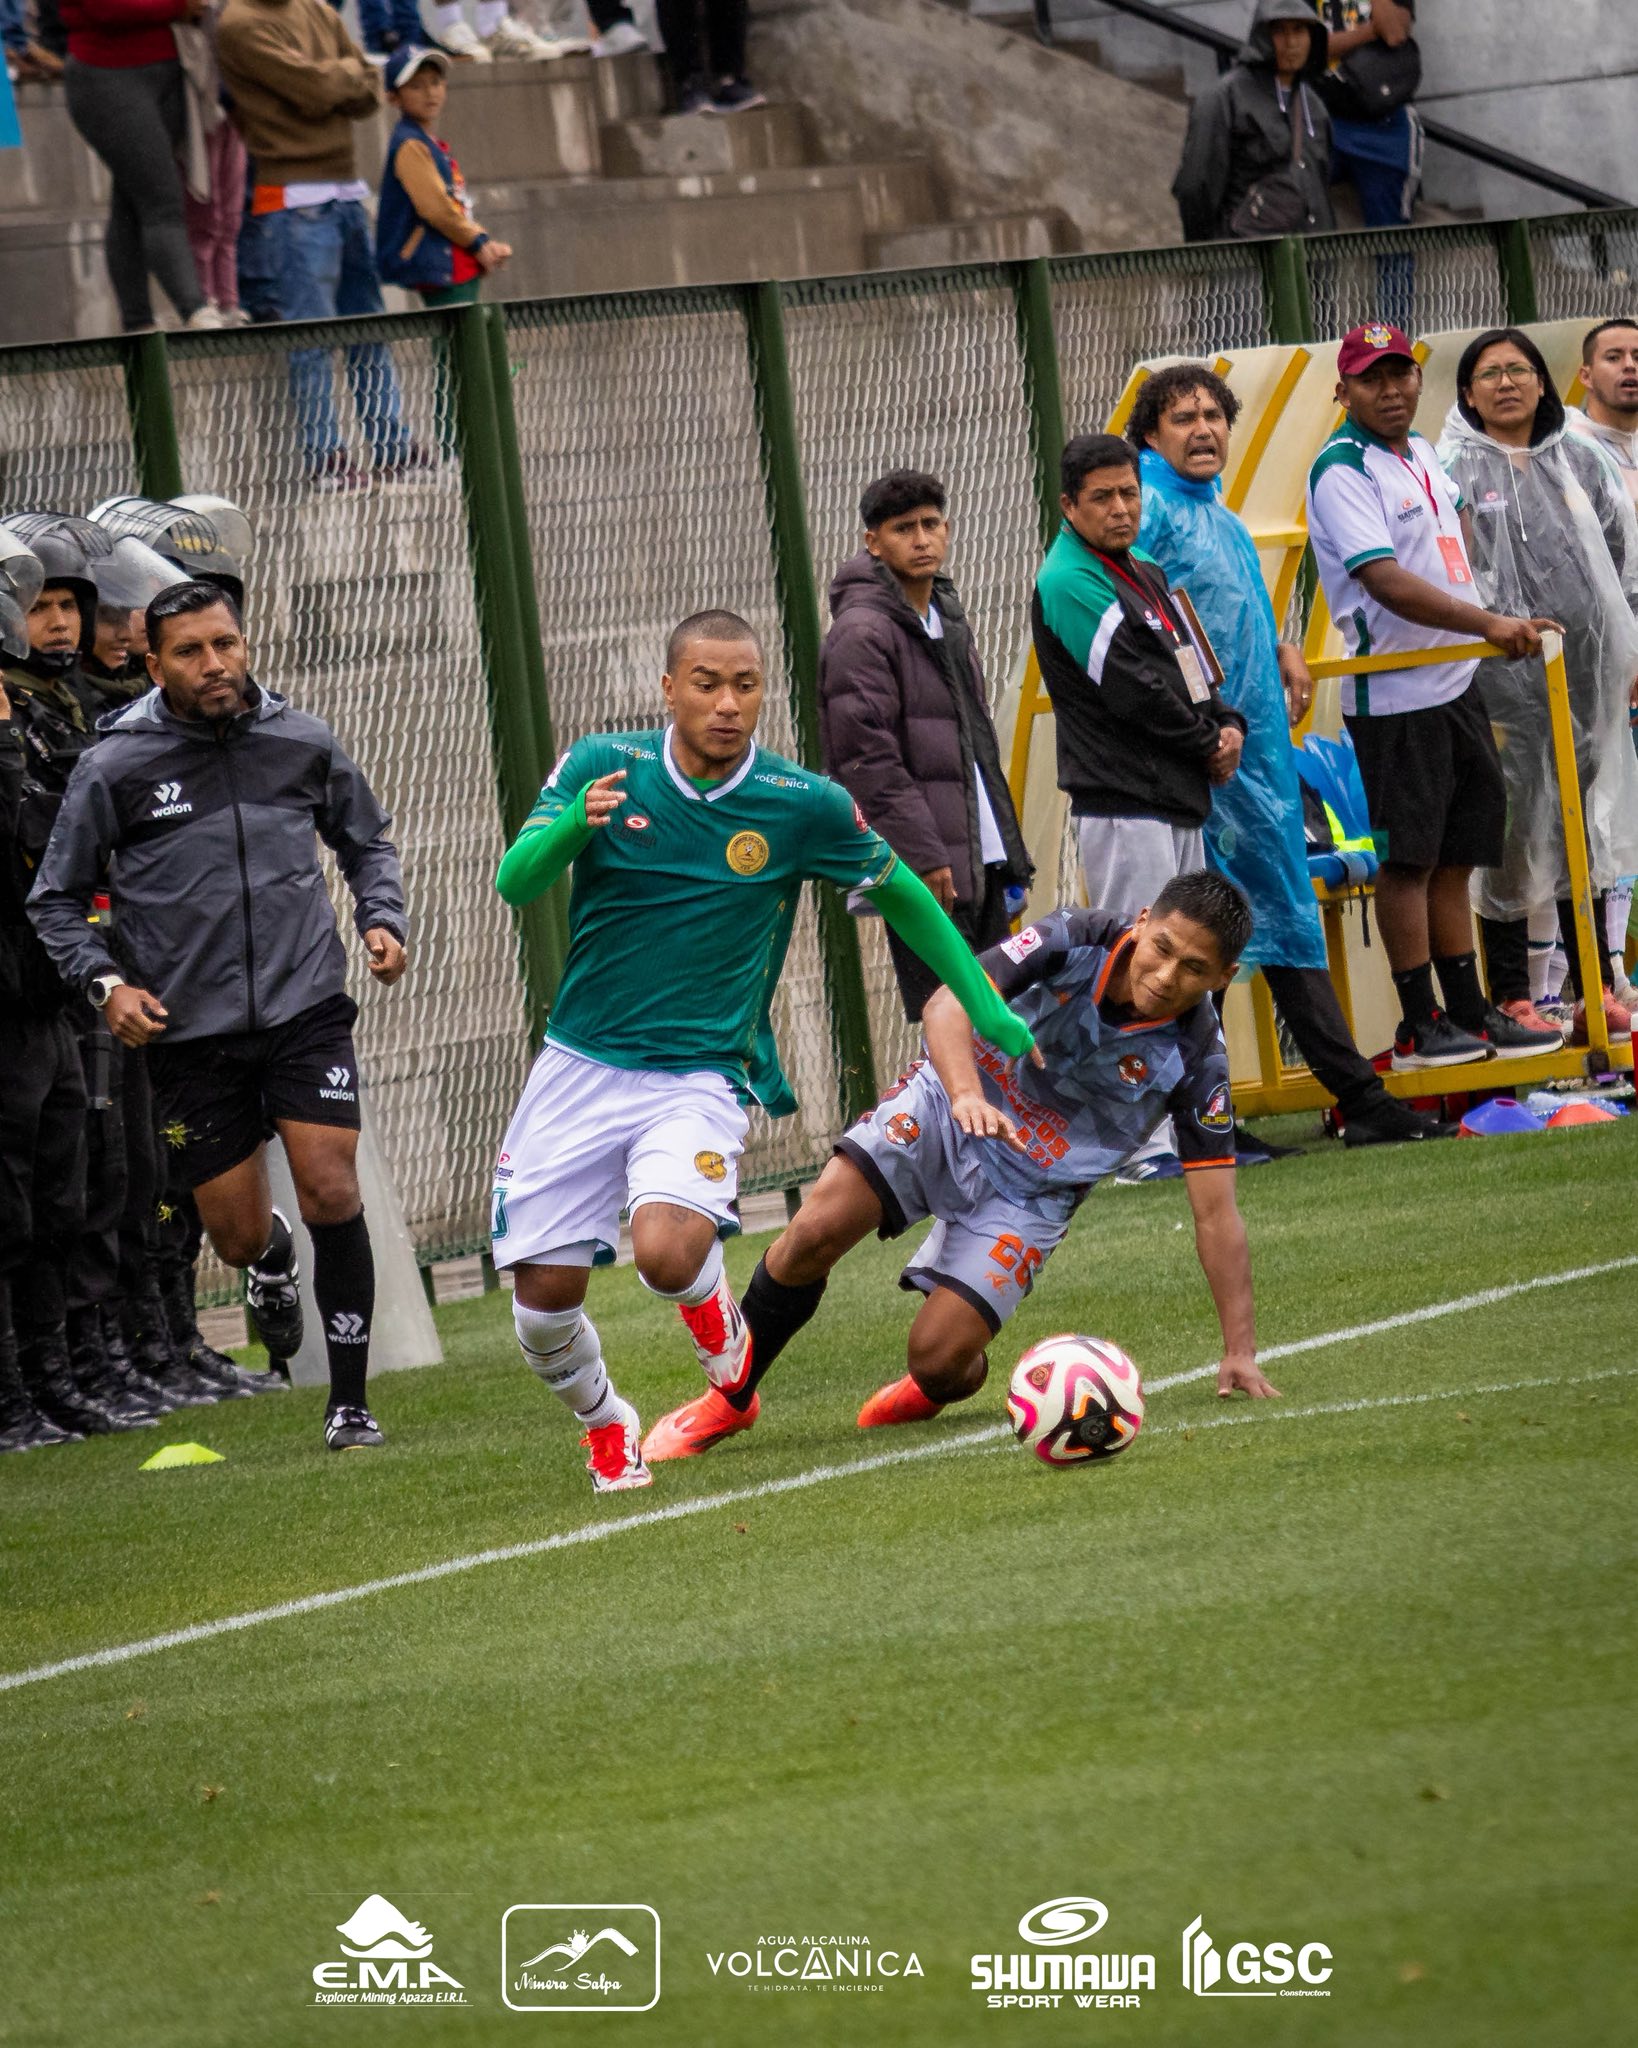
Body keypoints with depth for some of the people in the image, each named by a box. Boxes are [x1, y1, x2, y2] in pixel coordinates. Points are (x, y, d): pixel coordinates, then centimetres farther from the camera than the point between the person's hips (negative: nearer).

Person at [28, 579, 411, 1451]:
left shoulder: (303, 743, 2)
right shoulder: (114, 769, -5)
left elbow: (367, 842, 19)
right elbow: (56, 899, 5)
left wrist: (381, 920, 2)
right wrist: (104, 983, -10)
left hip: (306, 1010, 0)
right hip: (191, 1032, 0)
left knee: (332, 1194, -13)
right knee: (239, 1236, 5)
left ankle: (349, 1403, 0)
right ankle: (272, 1264, 46)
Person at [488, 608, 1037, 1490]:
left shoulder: (804, 805, -6)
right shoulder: (602, 766, -5)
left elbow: (902, 895, 10)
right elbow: (514, 882, -15)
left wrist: (986, 1007, 12)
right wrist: (574, 824, -36)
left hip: (700, 1077, -2)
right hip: (578, 1067, 2)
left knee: (666, 1249, -29)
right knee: (544, 1296, -2)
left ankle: (726, 1342, 8)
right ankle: (605, 1426, 32)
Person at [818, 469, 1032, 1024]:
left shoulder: (949, 619, 19)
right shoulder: (861, 633, -11)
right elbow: (868, 760, -16)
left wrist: (1008, 850, 19)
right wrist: (924, 855, -20)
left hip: (981, 858, 9)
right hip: (930, 871, -9)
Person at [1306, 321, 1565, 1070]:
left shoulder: (1422, 454, 14)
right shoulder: (1342, 470, -13)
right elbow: (1385, 581, -24)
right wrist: (1488, 623, -30)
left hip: (1456, 684, 8)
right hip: (1394, 696, -8)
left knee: (1454, 855, 11)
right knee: (1409, 858, -4)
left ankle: (1469, 1013, 17)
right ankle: (1419, 1028, 1)